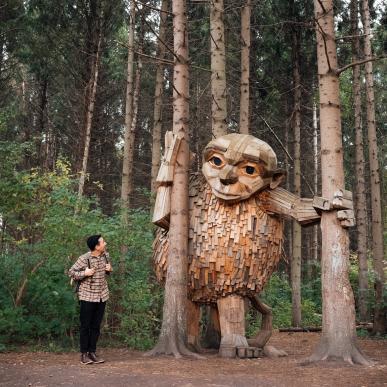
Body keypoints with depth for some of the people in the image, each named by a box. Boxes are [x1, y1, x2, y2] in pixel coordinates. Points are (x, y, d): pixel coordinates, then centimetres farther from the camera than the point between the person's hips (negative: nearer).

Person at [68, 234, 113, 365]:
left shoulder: (105, 255, 2)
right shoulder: (84, 259, -16)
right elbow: (71, 272, -9)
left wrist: (109, 269, -4)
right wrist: (84, 273, -23)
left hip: (102, 295, 5)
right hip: (87, 296, -5)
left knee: (96, 326, 10)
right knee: (85, 325, 2)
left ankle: (92, 352, 19)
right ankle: (84, 354, 11)